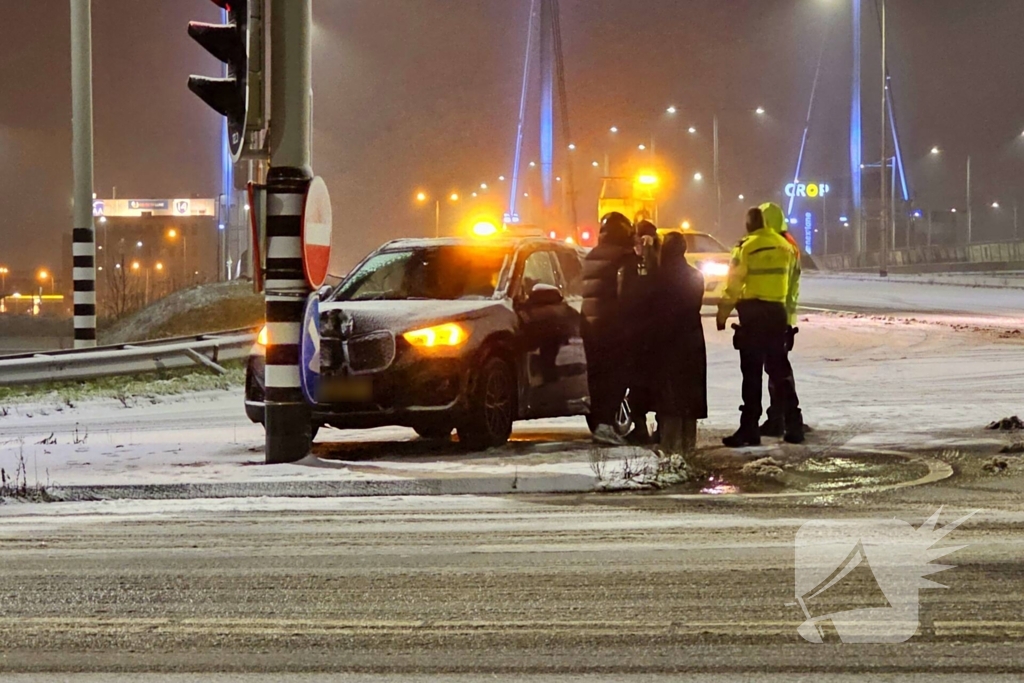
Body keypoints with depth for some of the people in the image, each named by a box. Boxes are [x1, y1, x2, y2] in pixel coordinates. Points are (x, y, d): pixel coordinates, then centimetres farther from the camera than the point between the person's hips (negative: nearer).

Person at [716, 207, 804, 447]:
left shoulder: (746, 247, -10)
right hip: (778, 313, 5)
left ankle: (749, 428, -4)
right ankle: (794, 425, 10)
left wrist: (723, 315, -1)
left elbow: (734, 284, -10)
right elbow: (790, 281, 13)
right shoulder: (785, 247, 8)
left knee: (752, 373, -2)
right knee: (779, 370, 13)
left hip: (753, 313, -5)